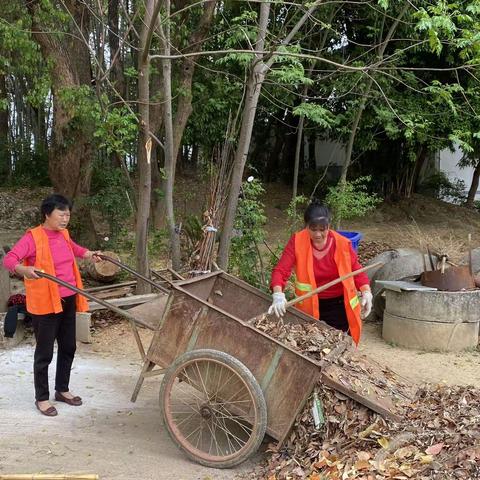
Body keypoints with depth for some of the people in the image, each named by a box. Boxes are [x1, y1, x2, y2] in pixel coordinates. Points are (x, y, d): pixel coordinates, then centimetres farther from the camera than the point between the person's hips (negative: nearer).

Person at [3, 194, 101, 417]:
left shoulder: (63, 234, 8)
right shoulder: (33, 237, -15)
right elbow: (9, 259, -26)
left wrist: (88, 254, 25)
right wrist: (24, 269, -43)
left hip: (67, 300, 8)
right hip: (44, 303, -7)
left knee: (68, 347, 15)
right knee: (44, 352, 2)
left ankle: (62, 389, 32)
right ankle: (42, 398, 17)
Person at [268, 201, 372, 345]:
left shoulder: (342, 244, -13)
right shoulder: (297, 241, -14)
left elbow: (356, 270, 0)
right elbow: (281, 270, -21)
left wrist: (366, 293, -15)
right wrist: (278, 295, -38)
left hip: (339, 305, 0)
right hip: (310, 306, 1)